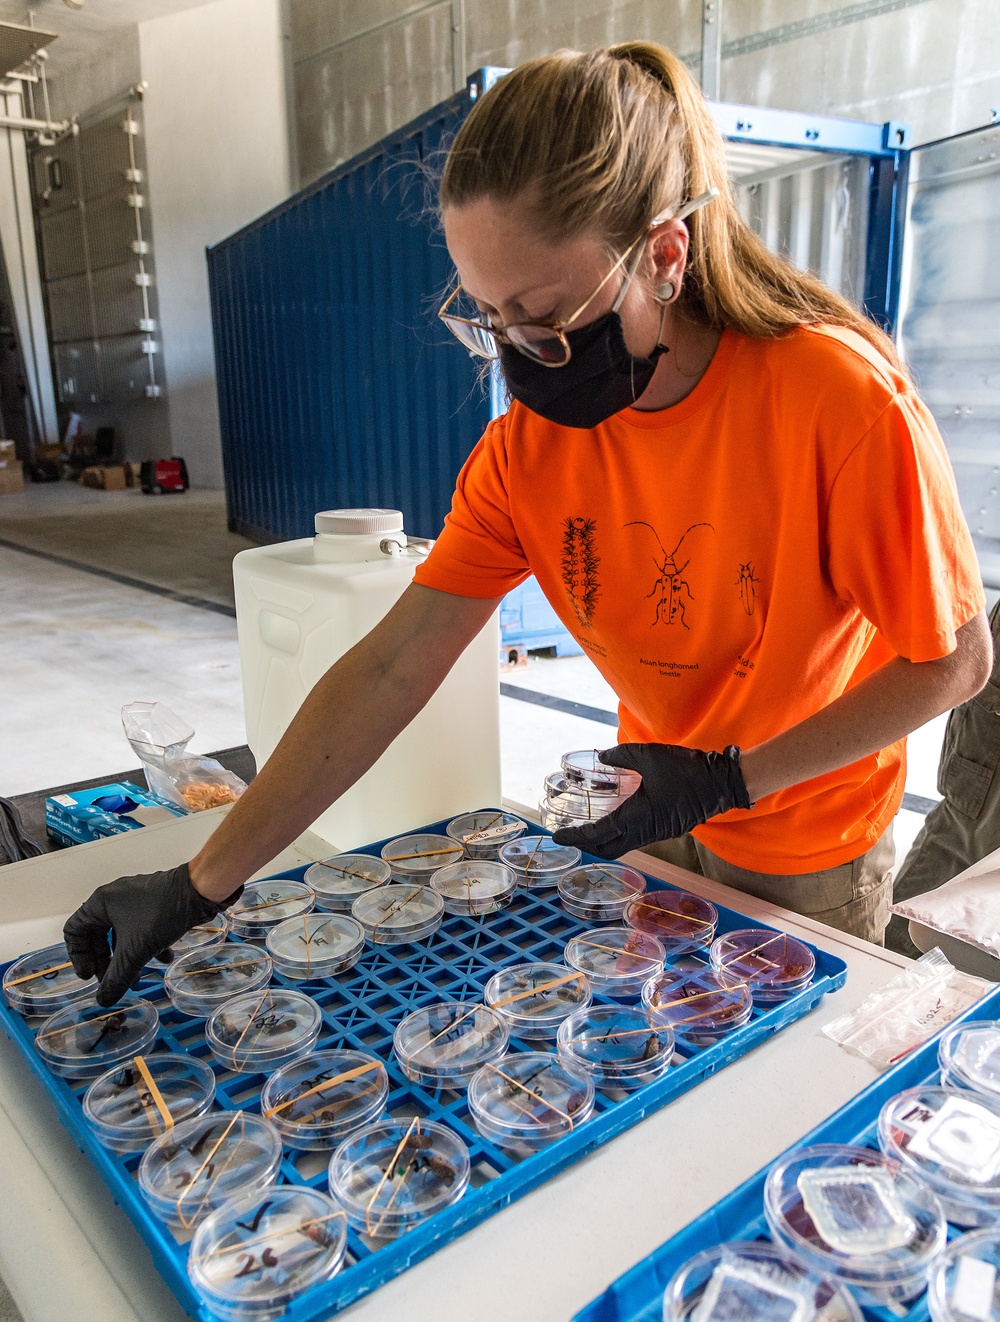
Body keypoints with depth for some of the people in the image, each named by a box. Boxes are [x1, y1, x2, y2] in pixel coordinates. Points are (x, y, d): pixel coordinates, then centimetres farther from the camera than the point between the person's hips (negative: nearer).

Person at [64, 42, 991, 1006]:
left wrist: (728, 779, -24)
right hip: (662, 817, 4)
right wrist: (201, 886, -21)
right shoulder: (525, 446, -16)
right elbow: (390, 670, -19)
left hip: (812, 840, -3)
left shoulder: (840, 401, -29)